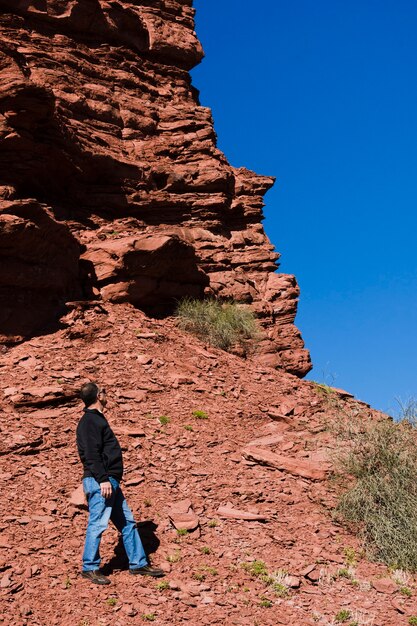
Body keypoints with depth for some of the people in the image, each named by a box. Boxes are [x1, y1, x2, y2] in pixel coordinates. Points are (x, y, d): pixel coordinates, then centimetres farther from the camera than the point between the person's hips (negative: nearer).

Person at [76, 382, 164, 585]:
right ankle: (90, 568, 7)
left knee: (127, 522, 12)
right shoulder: (89, 421, -11)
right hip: (99, 482, -11)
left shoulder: (97, 419, 20)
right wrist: (103, 479, -23)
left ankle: (138, 563, 18)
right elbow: (91, 455, -19)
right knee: (97, 524, -5)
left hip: (110, 481, 11)